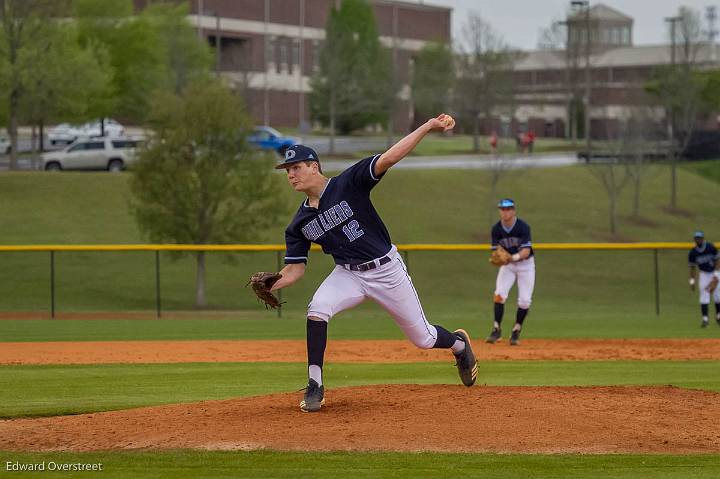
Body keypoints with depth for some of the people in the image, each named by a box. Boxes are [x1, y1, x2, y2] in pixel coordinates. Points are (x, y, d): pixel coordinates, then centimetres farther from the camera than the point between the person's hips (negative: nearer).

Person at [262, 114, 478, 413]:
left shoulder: (348, 184, -16)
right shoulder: (300, 224, -1)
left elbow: (388, 159, -26)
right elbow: (295, 269, 2)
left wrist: (429, 127, -35)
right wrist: (272, 285, -20)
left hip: (387, 270, -3)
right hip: (348, 275, 3)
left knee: (422, 338, 8)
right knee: (317, 308, -27)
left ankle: (459, 344, 44)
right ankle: (315, 386, -20)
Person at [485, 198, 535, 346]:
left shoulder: (523, 227, -23)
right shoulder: (496, 229, -12)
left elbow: (526, 251, -30)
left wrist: (514, 257, -50)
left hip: (525, 263, -2)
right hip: (507, 264, 2)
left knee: (524, 300, -8)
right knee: (499, 294, -17)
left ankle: (516, 331, 10)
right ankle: (497, 329, -12)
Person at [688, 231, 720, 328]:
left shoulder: (711, 247, -18)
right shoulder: (692, 253, -12)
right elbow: (692, 267, -1)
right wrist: (692, 281, -6)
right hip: (703, 274, 1)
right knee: (704, 295, -11)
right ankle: (705, 319, -12)